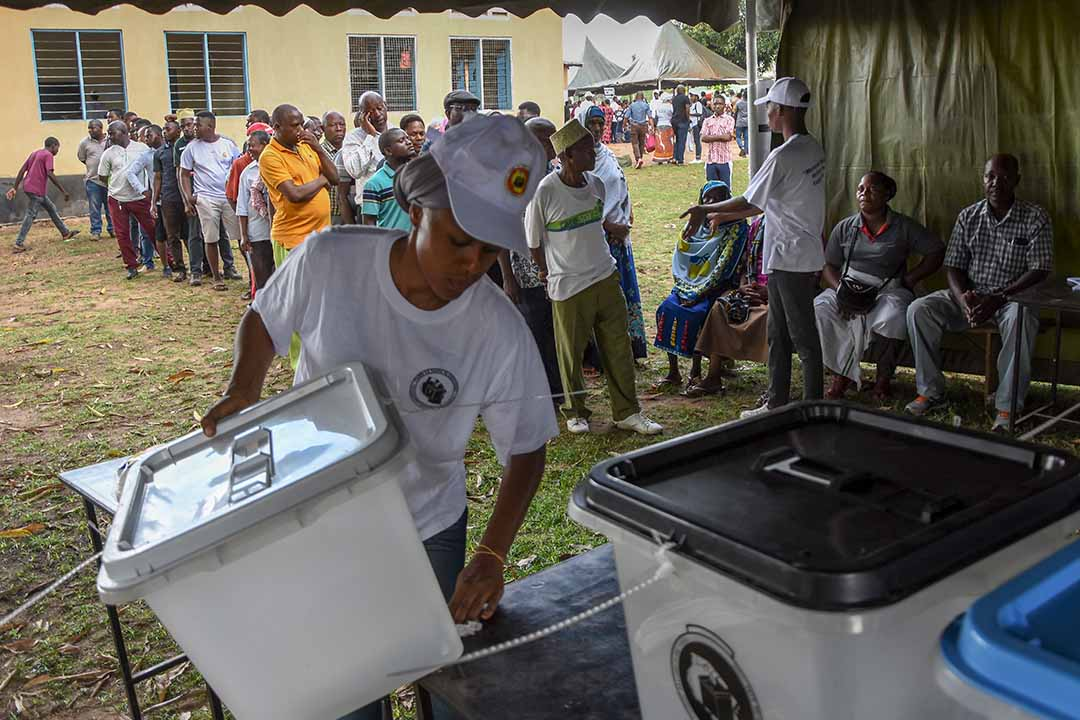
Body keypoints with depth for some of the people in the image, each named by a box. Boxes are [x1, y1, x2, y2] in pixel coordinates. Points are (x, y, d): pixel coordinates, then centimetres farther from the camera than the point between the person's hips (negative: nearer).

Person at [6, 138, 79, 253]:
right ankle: (19, 244, -8)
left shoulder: (34, 153, 17)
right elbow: (50, 174, -21)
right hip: (37, 190, -9)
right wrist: (64, 191, -21)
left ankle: (65, 233, 29)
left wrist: (15, 188, 13)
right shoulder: (48, 155, -8)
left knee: (51, 208, 20)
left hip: (28, 187, 9)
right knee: (30, 216, -7)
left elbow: (22, 171, 13)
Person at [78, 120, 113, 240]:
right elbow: (81, 157, 13)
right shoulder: (85, 142, 1)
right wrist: (93, 167, 6)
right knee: (94, 208, 2)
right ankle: (95, 231, 9)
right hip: (93, 180, 0)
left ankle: (112, 229, 19)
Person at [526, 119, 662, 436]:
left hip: (606, 277, 5)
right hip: (568, 286, -5)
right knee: (571, 352, 6)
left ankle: (627, 412, 17)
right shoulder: (545, 192, -15)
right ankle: (575, 412, 25)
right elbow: (533, 240, -2)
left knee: (619, 347, 7)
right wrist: (546, 272, 9)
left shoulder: (596, 184, 2)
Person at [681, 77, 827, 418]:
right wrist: (725, 216, 18)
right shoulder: (813, 148, 10)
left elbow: (749, 201, -13)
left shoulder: (784, 156, -21)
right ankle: (777, 403, 25)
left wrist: (705, 210, 1)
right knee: (778, 333, 16)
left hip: (790, 260, -10)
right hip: (805, 255, 10)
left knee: (803, 337, 0)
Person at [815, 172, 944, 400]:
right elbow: (829, 266, 8)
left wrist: (910, 279, -5)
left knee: (893, 317, -36)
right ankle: (841, 374, -18)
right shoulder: (844, 228, 11)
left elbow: (936, 251, 5)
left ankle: (884, 377, -12)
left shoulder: (904, 227, 5)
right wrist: (839, 288, -13)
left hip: (888, 289, -2)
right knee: (820, 307, -29)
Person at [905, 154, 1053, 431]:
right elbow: (953, 266, 3)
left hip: (1013, 297, -4)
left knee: (1021, 319, -39)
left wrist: (999, 298, -26)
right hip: (970, 295, 4)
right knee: (918, 310, -19)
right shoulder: (968, 216, 5)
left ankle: (1007, 407, -29)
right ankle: (930, 390, -9)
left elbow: (1040, 272, -12)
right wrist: (962, 298, -19)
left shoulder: (1036, 218, -5)